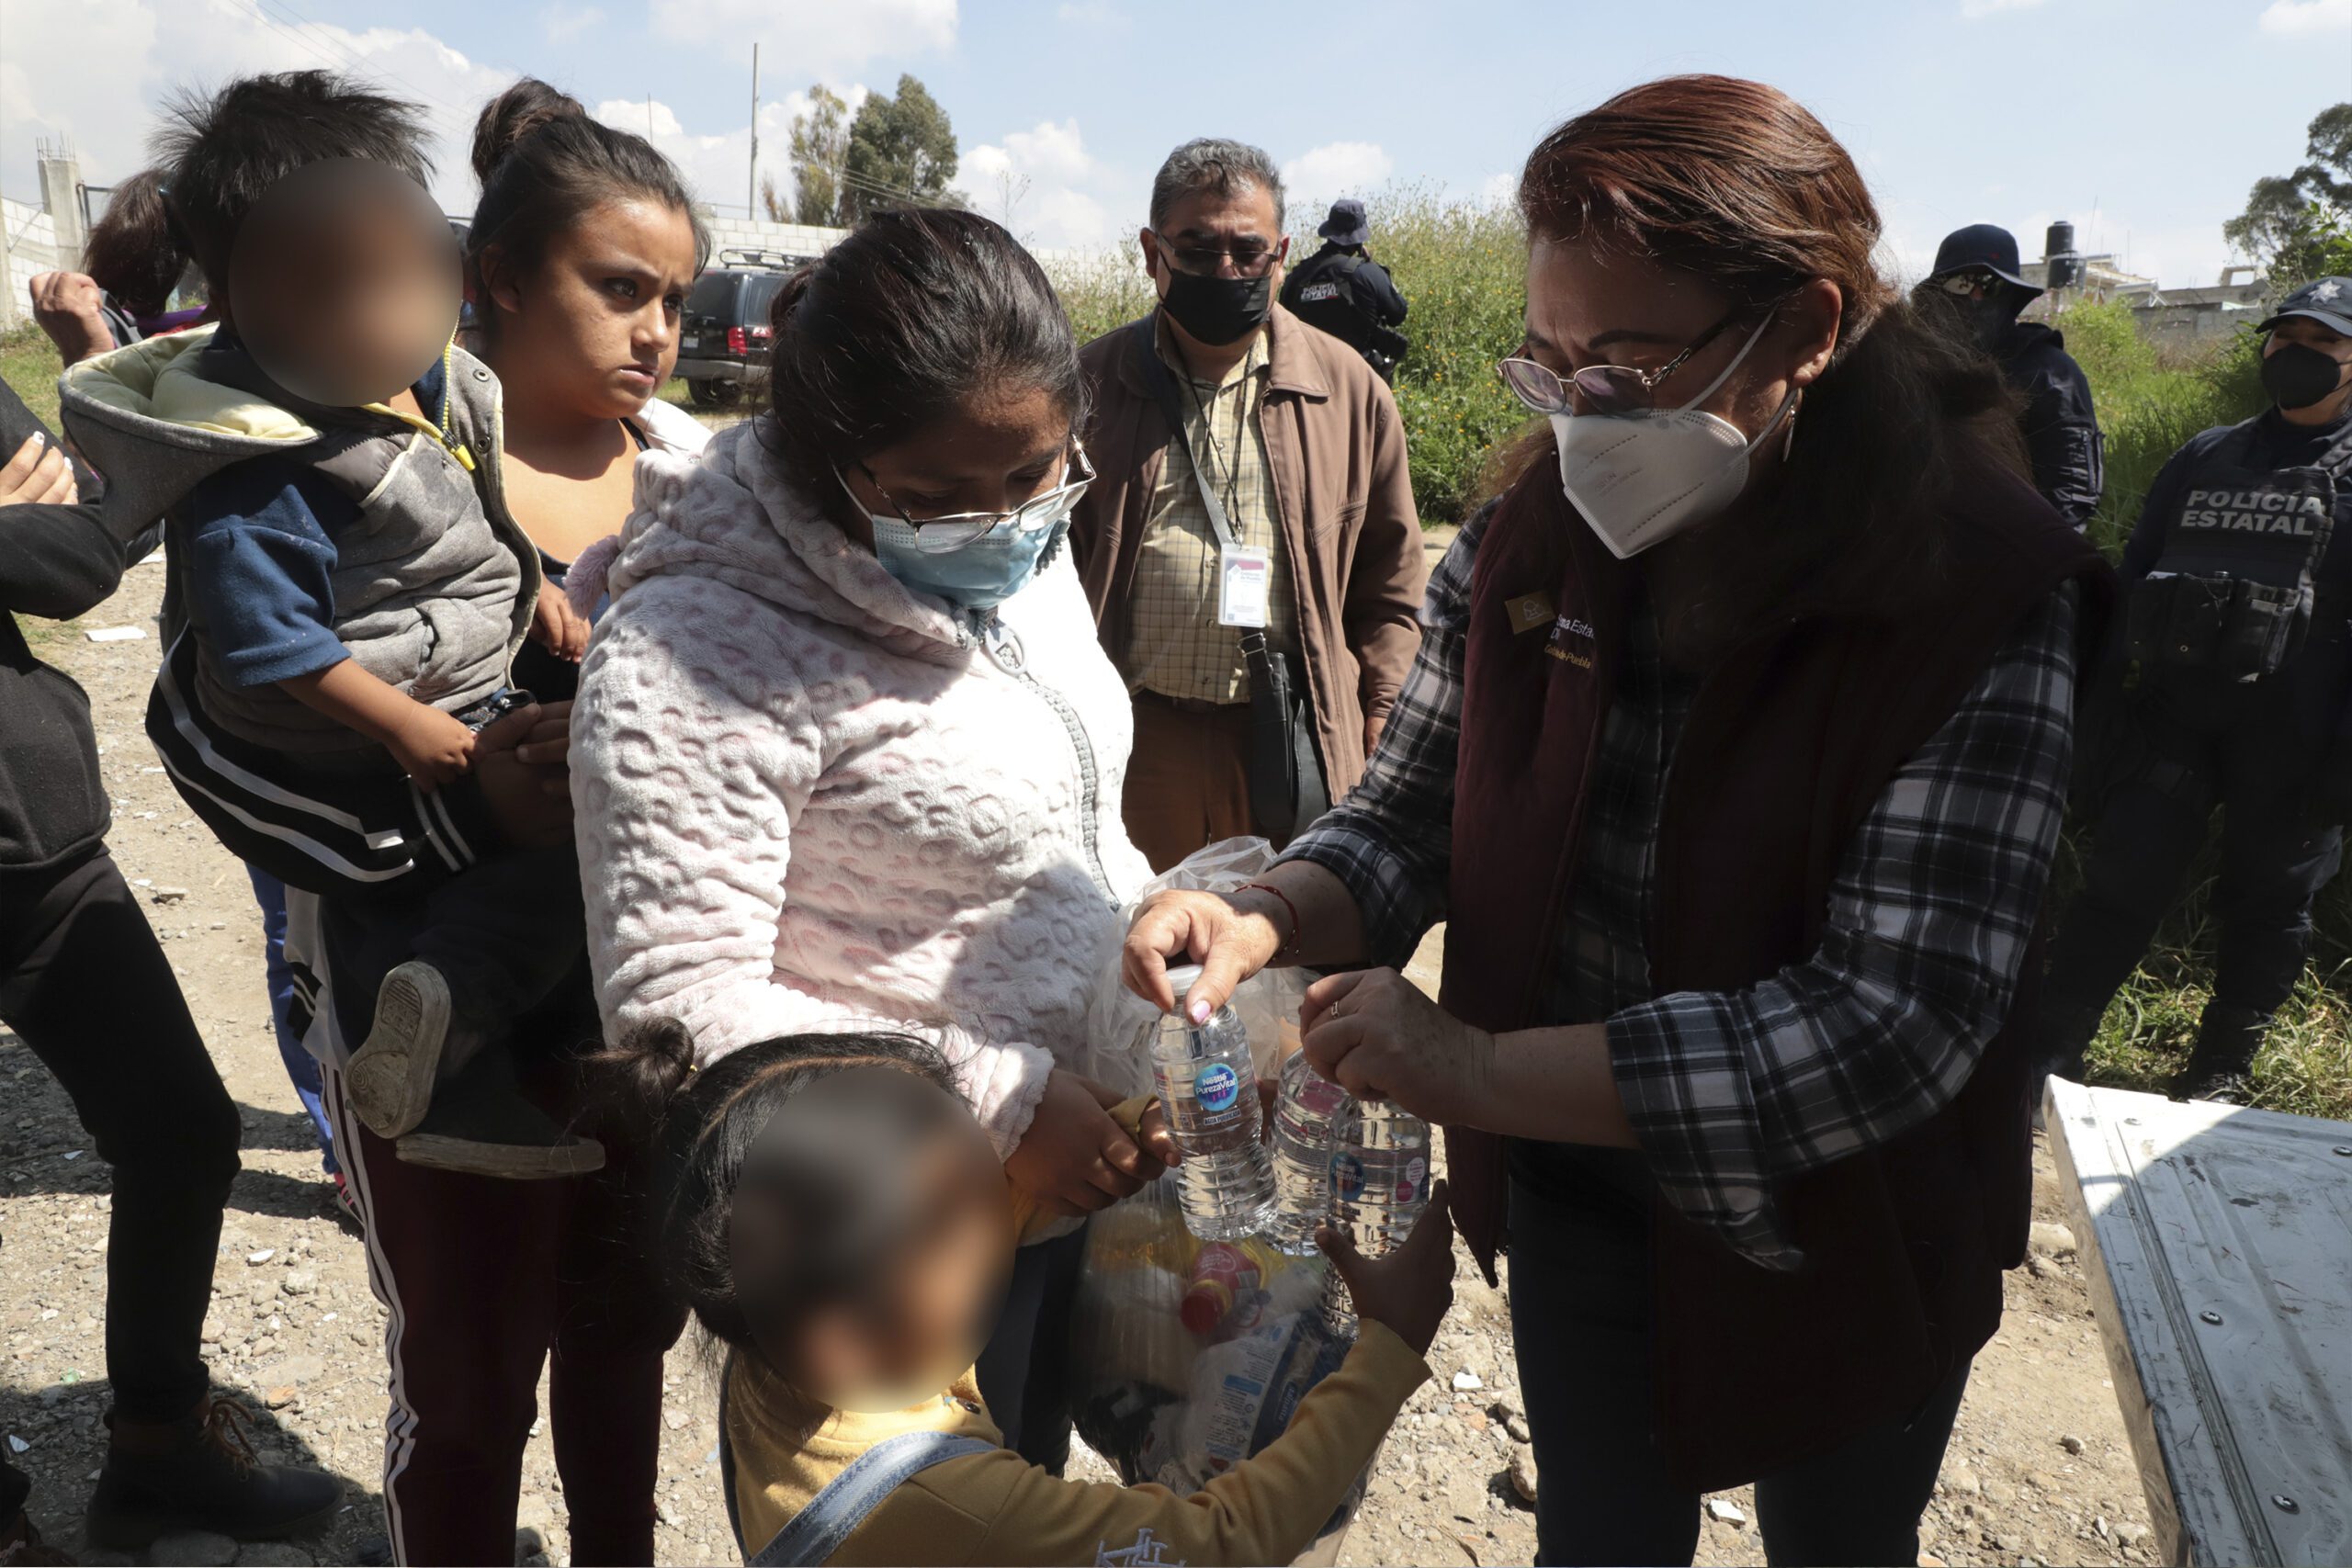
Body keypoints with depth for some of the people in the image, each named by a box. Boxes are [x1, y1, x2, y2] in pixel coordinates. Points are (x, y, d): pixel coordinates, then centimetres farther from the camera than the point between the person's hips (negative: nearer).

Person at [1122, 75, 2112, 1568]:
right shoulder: (1534, 537, -10)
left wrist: (1485, 1071, -32)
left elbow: (1896, 1023, -28)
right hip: (1577, 1210, 3)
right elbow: (1415, 817, -3)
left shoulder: (1982, 604, -24)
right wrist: (1269, 918, -24)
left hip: (1837, 1259, -2)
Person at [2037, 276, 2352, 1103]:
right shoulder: (2205, 457, 15)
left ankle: (2221, 1073, 22)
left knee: (2267, 903, 8)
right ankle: (2052, 1052, 5)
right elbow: (2132, 576, 15)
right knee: (2120, 881, -1)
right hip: (2173, 708, 3)